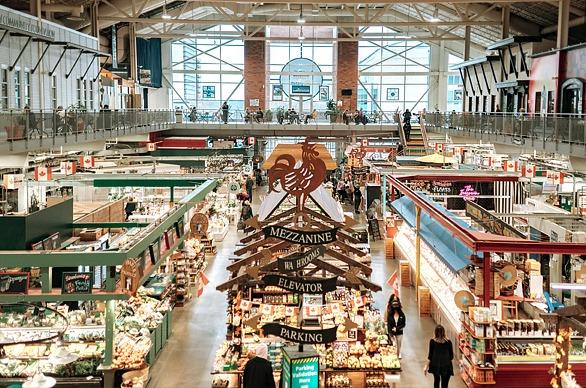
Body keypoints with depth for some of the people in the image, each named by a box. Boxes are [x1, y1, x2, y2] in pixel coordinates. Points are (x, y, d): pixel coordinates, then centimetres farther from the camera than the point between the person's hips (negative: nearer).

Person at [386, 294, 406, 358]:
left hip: (399, 333, 1)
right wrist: (390, 335, -20)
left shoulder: (402, 315, -6)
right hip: (392, 333, -1)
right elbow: (388, 325, -11)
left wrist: (397, 328, -15)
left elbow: (403, 324, -2)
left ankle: (399, 355, 25)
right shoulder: (390, 314, -9)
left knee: (399, 346, 12)